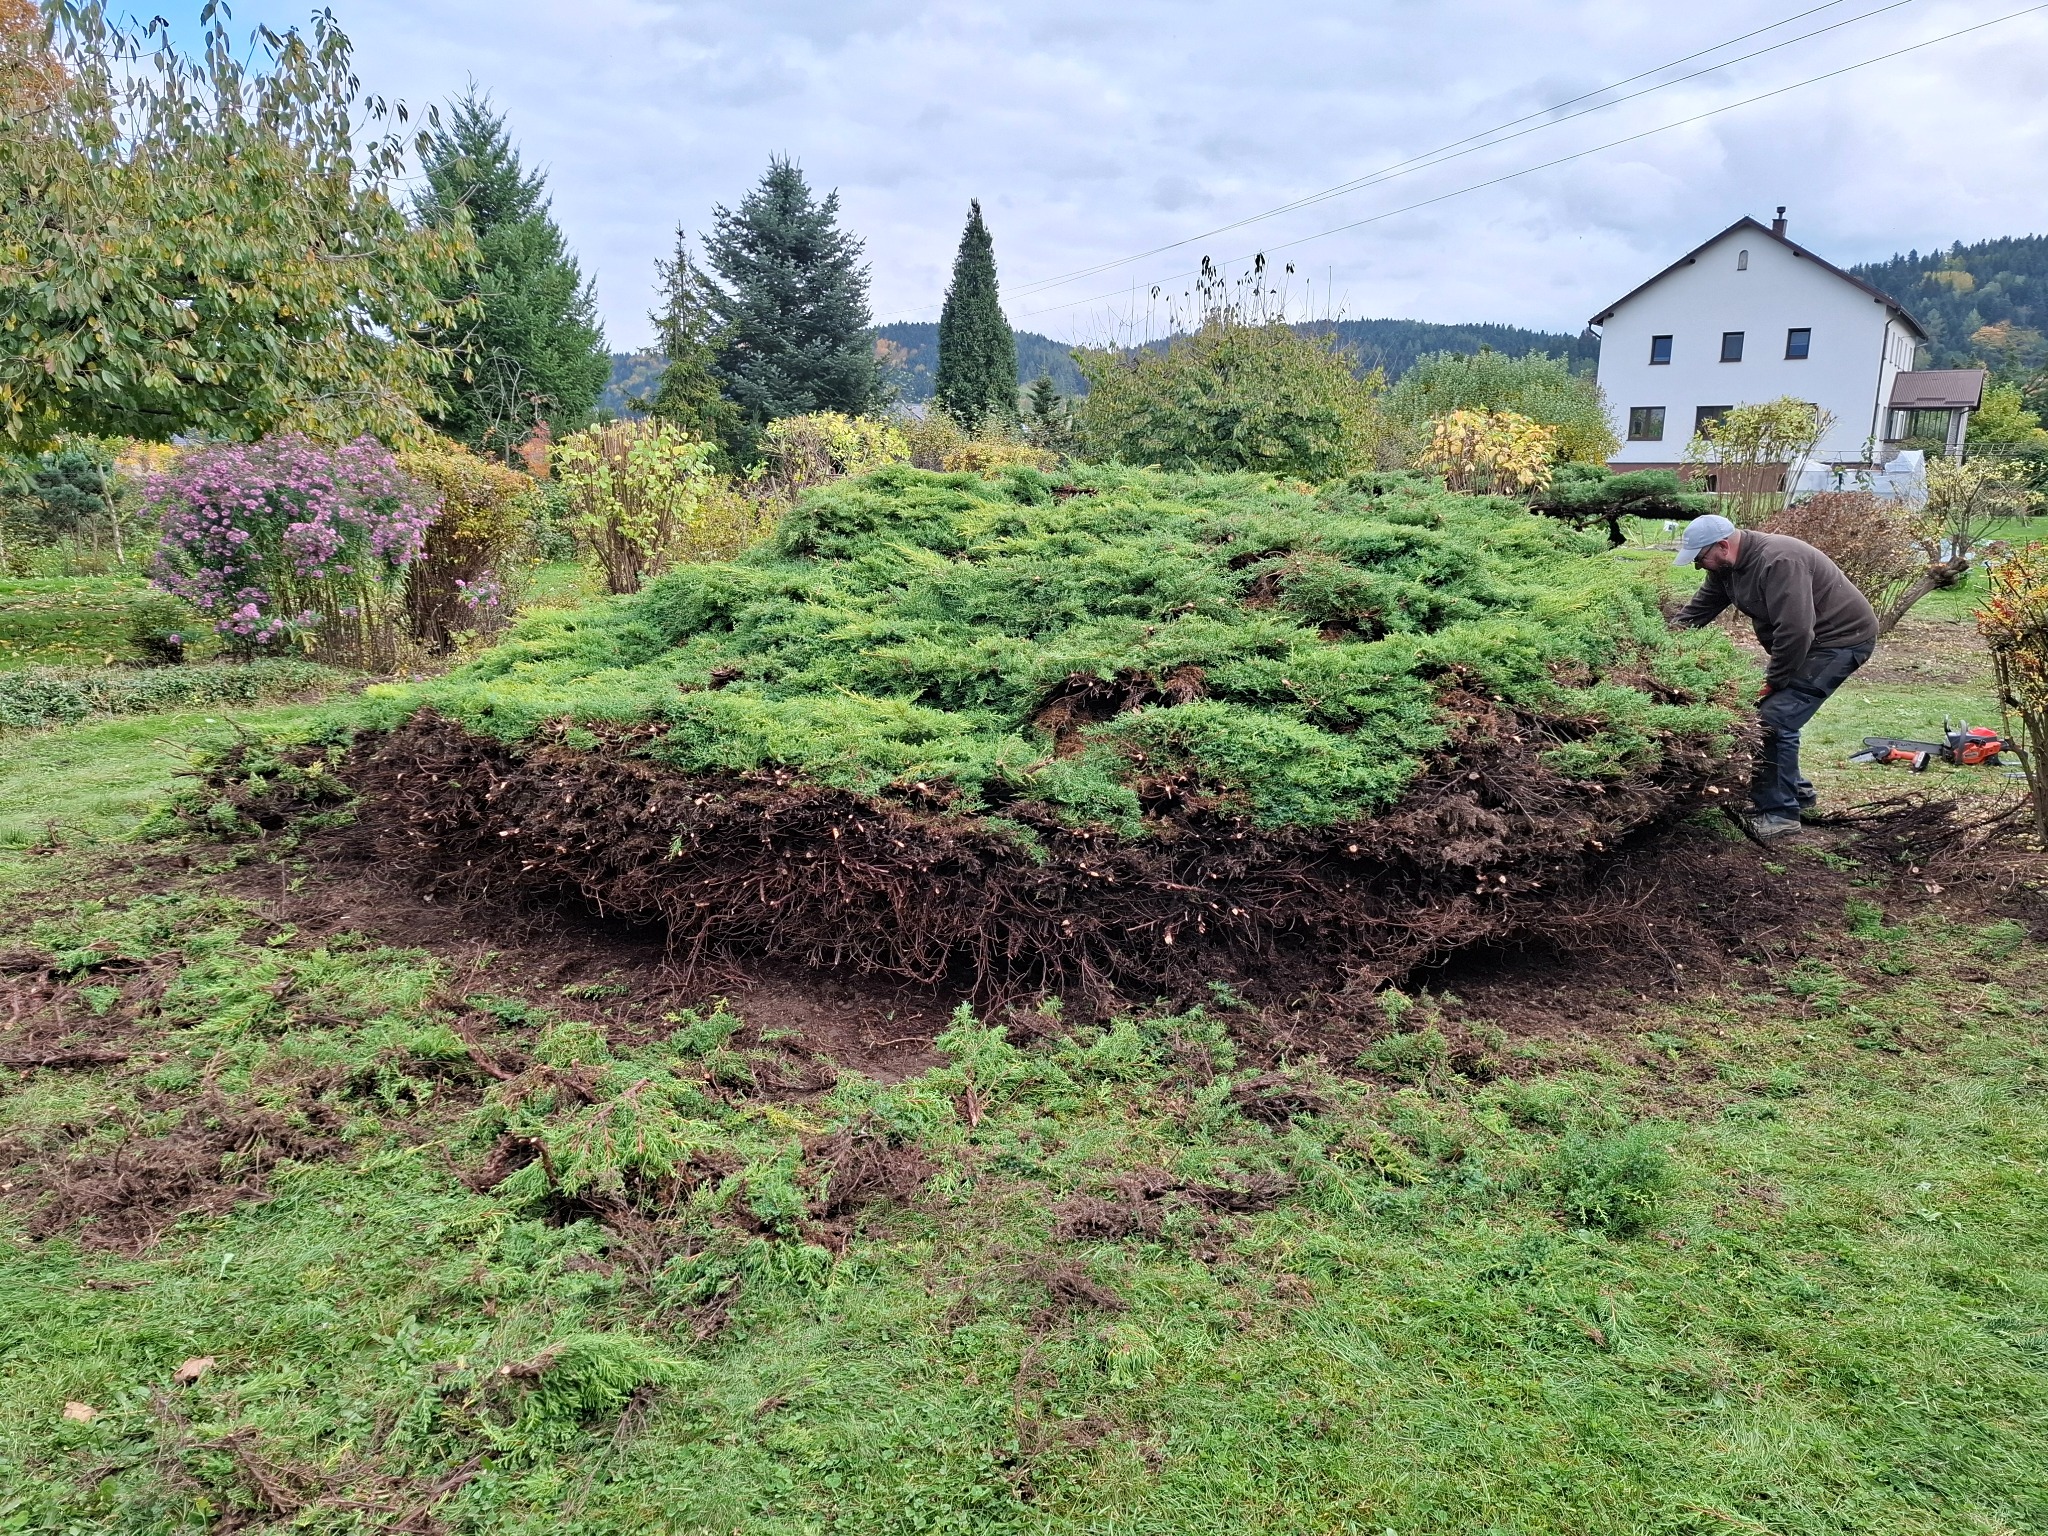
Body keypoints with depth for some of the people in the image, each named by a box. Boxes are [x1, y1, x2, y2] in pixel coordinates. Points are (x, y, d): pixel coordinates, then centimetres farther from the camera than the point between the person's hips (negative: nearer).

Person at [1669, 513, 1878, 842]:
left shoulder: (1778, 562, -29)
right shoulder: (1727, 567, 1)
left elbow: (1794, 631, -32)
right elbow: (1695, 611, 7)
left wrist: (1773, 681, -20)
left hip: (1841, 639, -10)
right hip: (1809, 641, 10)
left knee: (1773, 718, -15)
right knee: (1774, 712, 14)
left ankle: (1778, 813, -8)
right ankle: (1795, 792, 30)